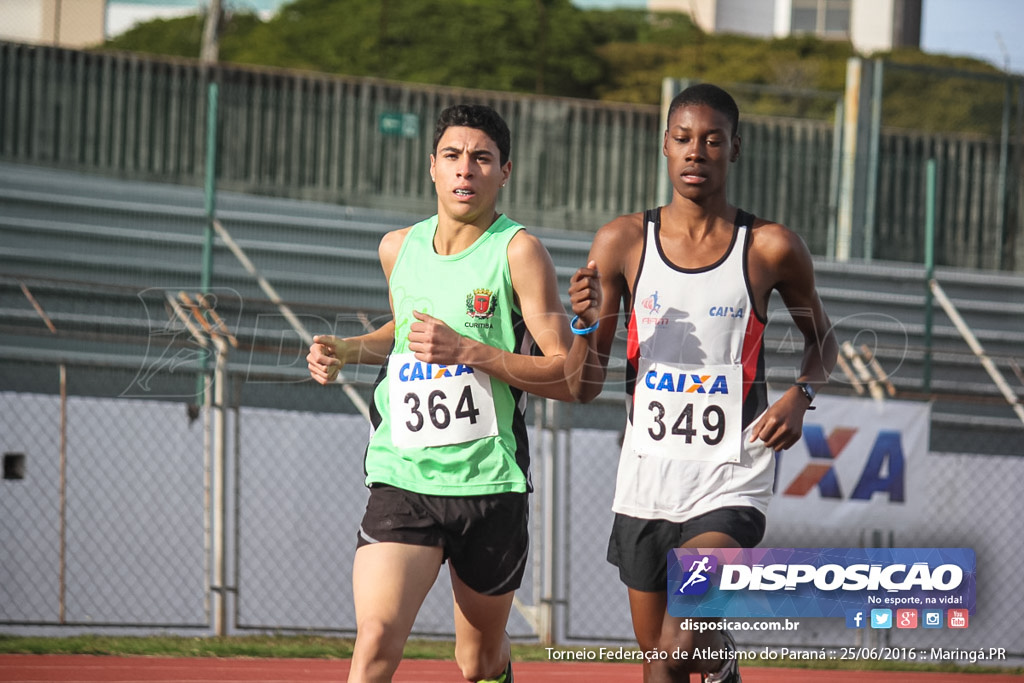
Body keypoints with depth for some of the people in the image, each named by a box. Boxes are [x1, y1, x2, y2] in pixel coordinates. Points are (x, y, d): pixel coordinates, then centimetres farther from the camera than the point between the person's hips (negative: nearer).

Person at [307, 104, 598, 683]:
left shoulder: (518, 251, -6)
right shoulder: (399, 248, 8)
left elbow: (568, 376, -9)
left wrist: (467, 351, -18)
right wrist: (344, 351, 12)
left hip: (490, 486, -2)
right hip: (402, 478, 2)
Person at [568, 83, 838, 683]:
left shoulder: (771, 248, -3)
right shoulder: (623, 242, 1)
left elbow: (822, 339, 15)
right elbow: (586, 390, 4)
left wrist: (800, 395, -4)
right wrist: (588, 323, -16)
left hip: (731, 483, -3)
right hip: (645, 480, 3)